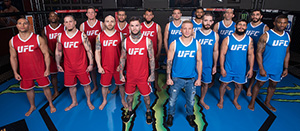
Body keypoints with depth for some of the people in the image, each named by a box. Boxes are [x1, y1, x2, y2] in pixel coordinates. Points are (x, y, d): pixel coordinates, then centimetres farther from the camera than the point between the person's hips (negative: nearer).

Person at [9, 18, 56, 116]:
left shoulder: (38, 39, -11)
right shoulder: (12, 41, -1)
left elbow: (46, 54, -7)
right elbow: (13, 57, 6)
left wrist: (47, 69, -9)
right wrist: (15, 72, 4)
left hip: (40, 70, -3)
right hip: (24, 72, 3)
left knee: (45, 87, 8)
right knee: (28, 89, 17)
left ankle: (51, 104, 30)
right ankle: (32, 106, 40)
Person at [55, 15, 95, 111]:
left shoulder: (82, 36, -9)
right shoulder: (60, 37, 1)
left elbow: (89, 50, -6)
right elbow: (58, 52, 10)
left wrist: (91, 64, -8)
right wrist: (58, 65, 11)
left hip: (82, 67, -3)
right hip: (68, 68, 3)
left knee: (86, 84, 8)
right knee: (71, 85, 15)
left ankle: (88, 101, 31)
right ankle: (74, 102, 37)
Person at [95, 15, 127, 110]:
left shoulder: (120, 35, -2)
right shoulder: (99, 36, 0)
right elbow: (97, 52, 1)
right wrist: (99, 66, -4)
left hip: (118, 66, 0)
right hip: (105, 67, 1)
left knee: (121, 84, 12)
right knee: (104, 85, 13)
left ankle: (123, 100, 35)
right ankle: (104, 101, 37)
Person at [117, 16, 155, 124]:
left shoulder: (147, 41, -9)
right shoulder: (125, 42, -3)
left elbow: (151, 59, -5)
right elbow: (122, 58, 4)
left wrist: (152, 74, -7)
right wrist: (121, 73, 3)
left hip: (143, 75, -2)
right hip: (130, 75, 2)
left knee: (146, 95, 11)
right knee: (129, 94, 16)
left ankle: (148, 112, 37)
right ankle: (130, 111, 42)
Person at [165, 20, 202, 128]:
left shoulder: (197, 44, -2)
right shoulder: (174, 44, -8)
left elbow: (199, 61, 3)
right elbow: (169, 61, -4)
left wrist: (199, 78, 0)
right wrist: (168, 77, -7)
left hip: (192, 78, 2)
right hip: (177, 78, -1)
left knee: (190, 100, 15)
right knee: (172, 99, 11)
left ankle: (190, 116, 42)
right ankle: (170, 116, 37)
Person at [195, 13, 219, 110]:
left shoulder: (215, 35, -1)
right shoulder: (195, 34, -8)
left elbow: (215, 51, 5)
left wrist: (215, 66, 5)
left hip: (208, 65, 2)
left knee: (205, 83, 14)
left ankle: (202, 100, 37)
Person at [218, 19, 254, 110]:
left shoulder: (249, 40, -3)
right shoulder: (227, 39, -11)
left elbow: (250, 55, 1)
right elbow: (222, 54, -9)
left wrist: (251, 69, -2)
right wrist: (222, 68, -12)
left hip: (241, 69, 2)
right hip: (228, 68, -2)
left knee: (239, 85, 15)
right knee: (224, 84, 10)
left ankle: (235, 100, 40)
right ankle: (221, 100, 34)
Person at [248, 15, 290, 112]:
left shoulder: (287, 36, 4)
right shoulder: (266, 36, -14)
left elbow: (287, 53, 12)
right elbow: (259, 53, -15)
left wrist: (286, 68, 9)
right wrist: (261, 68, -18)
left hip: (278, 68, 5)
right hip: (265, 68, -5)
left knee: (273, 85, 17)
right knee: (259, 84, 7)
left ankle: (267, 102, 38)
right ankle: (252, 102, 25)